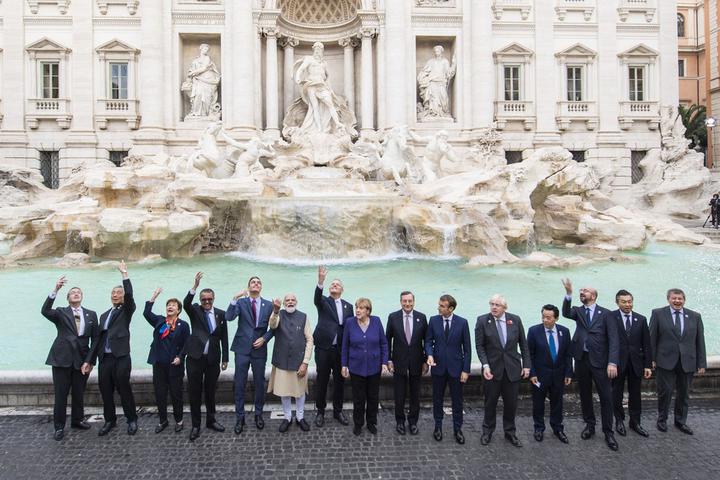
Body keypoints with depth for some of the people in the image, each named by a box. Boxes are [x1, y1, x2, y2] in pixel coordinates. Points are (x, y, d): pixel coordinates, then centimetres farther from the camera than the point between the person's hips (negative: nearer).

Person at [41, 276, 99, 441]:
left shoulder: (91, 315, 7)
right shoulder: (61, 313, 4)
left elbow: (95, 339, 5)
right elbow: (45, 311, -18)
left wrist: (89, 360, -4)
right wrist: (55, 290, -29)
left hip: (82, 360, 2)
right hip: (61, 359, -2)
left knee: (79, 394, 11)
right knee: (60, 395, 3)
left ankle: (77, 420, 29)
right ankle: (59, 427, 15)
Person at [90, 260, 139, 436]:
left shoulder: (126, 310, 4)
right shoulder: (104, 315, 20)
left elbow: (130, 295, -16)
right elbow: (100, 338, 18)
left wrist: (124, 274, -17)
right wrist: (91, 359, 14)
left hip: (121, 357, -5)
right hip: (105, 359, 5)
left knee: (124, 389, -2)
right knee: (105, 391, 8)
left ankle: (132, 420, 12)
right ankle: (110, 420, 23)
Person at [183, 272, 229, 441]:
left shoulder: (220, 314, 3)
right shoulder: (195, 311, 0)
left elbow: (224, 338, 6)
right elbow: (186, 303, -24)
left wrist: (225, 359, 4)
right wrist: (195, 286, -38)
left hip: (213, 359, 1)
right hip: (195, 357, -1)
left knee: (210, 391, 13)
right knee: (194, 392, 4)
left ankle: (211, 420, 28)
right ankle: (195, 425, 16)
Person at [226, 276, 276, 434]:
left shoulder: (268, 305, 4)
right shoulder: (241, 302, 0)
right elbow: (229, 317, -16)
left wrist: (264, 338, -9)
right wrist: (235, 298, -25)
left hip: (259, 349, 1)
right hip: (242, 349, -1)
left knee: (259, 384, 10)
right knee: (239, 384, 3)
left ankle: (258, 414, 27)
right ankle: (240, 417, 15)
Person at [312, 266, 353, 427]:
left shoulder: (348, 306, 11)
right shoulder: (323, 301, 2)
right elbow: (317, 297, -23)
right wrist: (320, 281, -41)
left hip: (341, 349, 3)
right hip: (323, 347, -3)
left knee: (339, 381, 11)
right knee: (322, 380, 5)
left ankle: (338, 411, 25)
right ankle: (320, 412, 18)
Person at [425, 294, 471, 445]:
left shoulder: (462, 322, -8)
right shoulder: (433, 320, -3)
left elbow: (466, 348, -4)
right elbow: (428, 341, 4)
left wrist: (466, 370, -6)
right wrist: (430, 354, -17)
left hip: (455, 367, -1)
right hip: (438, 366, 2)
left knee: (457, 400, 8)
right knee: (437, 399, 12)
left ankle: (457, 429, 22)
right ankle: (438, 427, 28)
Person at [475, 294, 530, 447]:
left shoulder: (515, 320, -2)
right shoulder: (482, 320, -7)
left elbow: (523, 344, 5)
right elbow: (479, 346, -7)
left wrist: (526, 365, 2)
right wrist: (485, 365, -17)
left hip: (512, 368, 2)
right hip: (493, 368, -1)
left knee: (511, 403, 10)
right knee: (490, 402, 10)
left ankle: (510, 432, 27)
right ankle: (487, 431, 27)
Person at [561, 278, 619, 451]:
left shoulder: (605, 313, -2)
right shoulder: (578, 311, 6)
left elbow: (613, 339, -8)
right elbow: (566, 313, -18)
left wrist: (612, 362, -18)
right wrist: (568, 293, -31)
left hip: (599, 360, -3)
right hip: (581, 359, 3)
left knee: (606, 396, 0)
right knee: (585, 395, 13)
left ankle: (608, 432, 14)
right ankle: (589, 425, 30)